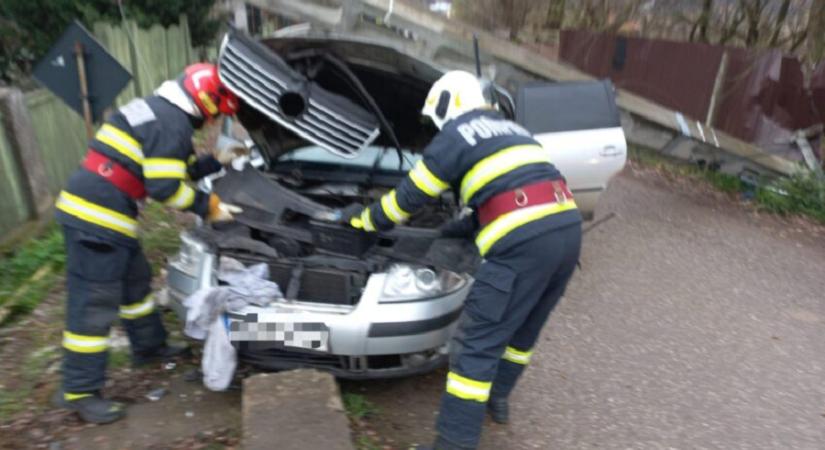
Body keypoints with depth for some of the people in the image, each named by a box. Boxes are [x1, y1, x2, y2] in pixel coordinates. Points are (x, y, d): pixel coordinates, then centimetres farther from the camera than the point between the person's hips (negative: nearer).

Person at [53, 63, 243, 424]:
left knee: (135, 281, 22)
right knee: (94, 303, -3)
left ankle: (149, 347, 40)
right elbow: (165, 187, -20)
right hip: (97, 216, -11)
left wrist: (217, 162, 24)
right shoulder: (172, 123, -15)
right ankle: (79, 391, 10)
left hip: (87, 209, 11)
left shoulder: (158, 110, 18)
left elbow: (172, 168, 27)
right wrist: (208, 207, -9)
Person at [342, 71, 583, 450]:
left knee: (477, 341, 0)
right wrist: (466, 226, 37)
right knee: (524, 325, 25)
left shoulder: (455, 136, 6)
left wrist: (362, 219, 27)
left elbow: (408, 197, 11)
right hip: (567, 229, 9)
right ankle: (497, 397, 43)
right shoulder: (511, 130, 30)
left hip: (525, 241, -9)